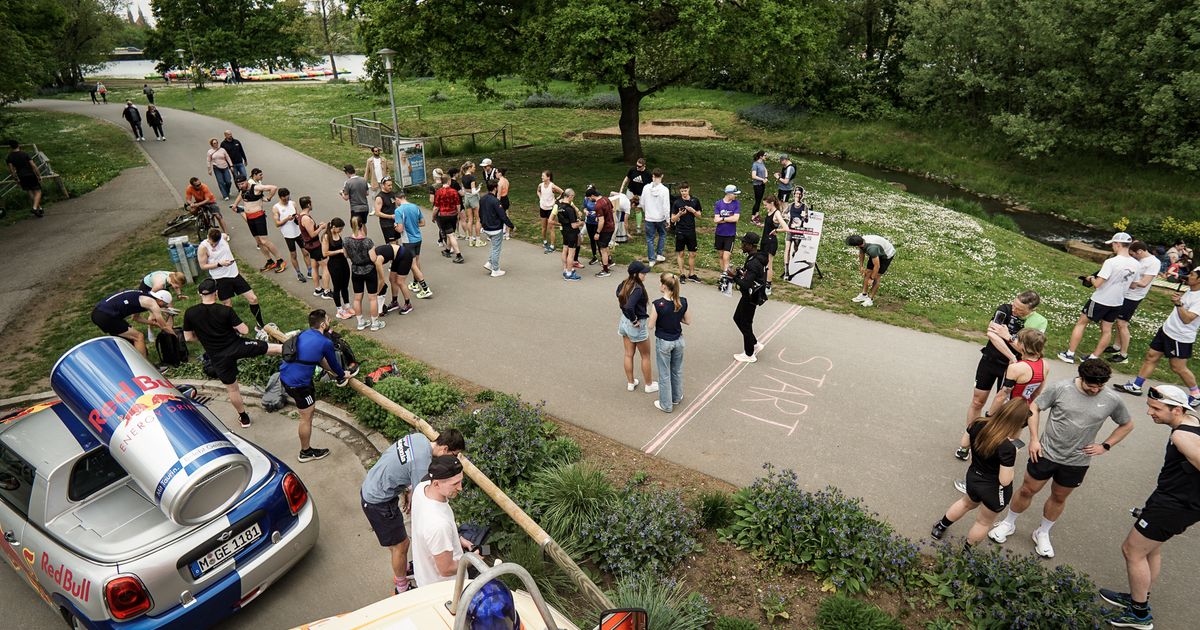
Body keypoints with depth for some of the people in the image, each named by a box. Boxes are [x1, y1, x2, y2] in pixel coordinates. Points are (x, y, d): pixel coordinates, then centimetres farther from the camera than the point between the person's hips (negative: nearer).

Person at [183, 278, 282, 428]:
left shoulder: (189, 314, -7)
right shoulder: (226, 311, -13)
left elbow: (188, 337, 2)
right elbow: (245, 330, -11)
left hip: (218, 358, 3)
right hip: (236, 347, -3)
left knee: (232, 388, 18)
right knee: (271, 347, 11)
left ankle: (243, 418, 32)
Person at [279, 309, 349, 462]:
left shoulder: (303, 333, 7)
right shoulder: (325, 343, -15)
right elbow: (333, 364, 2)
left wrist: (335, 371, 31)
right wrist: (343, 375, 22)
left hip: (284, 375, 6)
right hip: (297, 384, -6)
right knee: (307, 417, 9)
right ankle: (306, 453, 23)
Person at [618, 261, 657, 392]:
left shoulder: (625, 284, -3)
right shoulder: (638, 289, -29)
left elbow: (619, 295, 16)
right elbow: (629, 307, -41)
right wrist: (634, 320, -23)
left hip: (624, 321, 8)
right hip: (637, 326, -8)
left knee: (628, 354, 19)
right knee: (646, 356, 13)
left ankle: (630, 383, 34)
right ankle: (649, 385, 28)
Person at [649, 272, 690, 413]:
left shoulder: (658, 304, -25)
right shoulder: (683, 302, -12)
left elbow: (650, 325, -16)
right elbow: (688, 321, 1)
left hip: (663, 342, -4)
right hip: (678, 340, 4)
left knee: (664, 374, 12)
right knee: (677, 370, 24)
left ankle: (666, 405, 25)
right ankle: (677, 397, 42)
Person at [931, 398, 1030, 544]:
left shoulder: (978, 424, -17)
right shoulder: (1007, 448, -35)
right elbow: (1005, 480, -27)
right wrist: (1013, 455, -18)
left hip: (973, 477, 6)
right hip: (994, 490, -5)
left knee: (967, 503, 36)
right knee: (984, 522, 21)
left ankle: (940, 528, 50)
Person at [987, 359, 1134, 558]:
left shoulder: (1112, 401, -9)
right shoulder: (1060, 388, -16)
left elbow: (1127, 425, 10)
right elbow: (1034, 407, -6)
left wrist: (1105, 446, -1)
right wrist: (1034, 439, -11)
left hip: (1076, 462, 2)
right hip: (1046, 453, -2)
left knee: (1059, 498, 18)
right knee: (1027, 490, 10)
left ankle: (1042, 533, 38)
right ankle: (1008, 524, 30)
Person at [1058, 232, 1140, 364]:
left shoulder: (1111, 262, -23)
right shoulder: (1135, 264, 0)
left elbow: (1097, 284, -23)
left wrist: (1091, 278, -3)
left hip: (1100, 300, -6)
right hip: (1117, 302, 7)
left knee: (1081, 323, 6)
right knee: (1107, 330, 13)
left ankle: (1070, 354, 8)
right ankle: (1093, 357, 20)